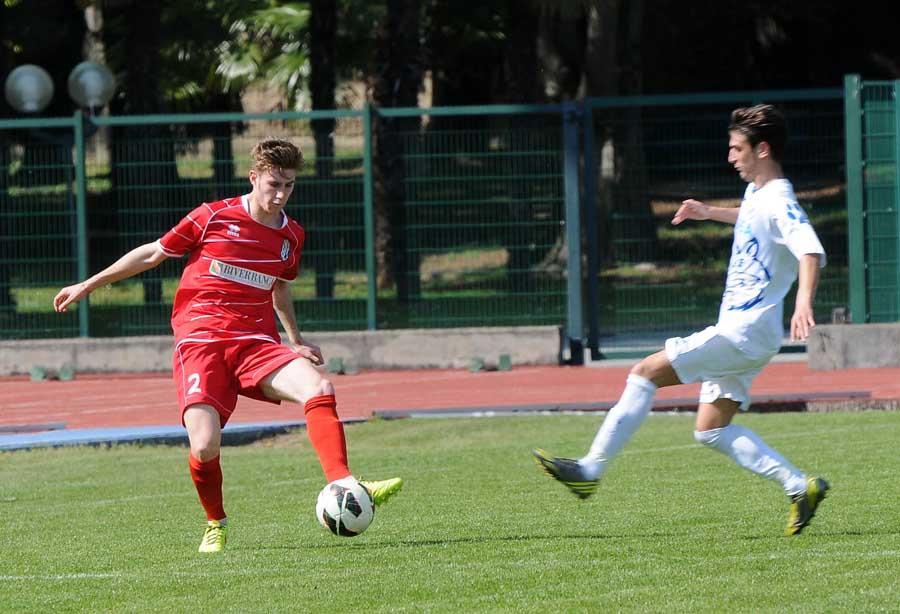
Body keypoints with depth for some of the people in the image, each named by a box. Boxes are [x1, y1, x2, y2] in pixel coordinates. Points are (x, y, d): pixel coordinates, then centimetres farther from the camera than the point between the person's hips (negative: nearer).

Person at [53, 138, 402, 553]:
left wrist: (295, 340, 41)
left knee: (319, 389, -26)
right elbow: (152, 254, 10)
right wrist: (88, 285, 15)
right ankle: (215, 525, 9)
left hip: (257, 342, 3)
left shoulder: (291, 236, 11)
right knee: (205, 447, -20)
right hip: (200, 342, -3)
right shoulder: (213, 217, -1)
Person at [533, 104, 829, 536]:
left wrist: (804, 302, -49)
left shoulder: (779, 202, -16)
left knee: (647, 372, -13)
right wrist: (710, 212, 32)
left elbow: (811, 252, -33)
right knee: (711, 430, 9)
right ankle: (800, 487, 9)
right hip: (736, 334, 10)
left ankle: (590, 469, -12)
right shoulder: (756, 193, 14)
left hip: (745, 333, -10)